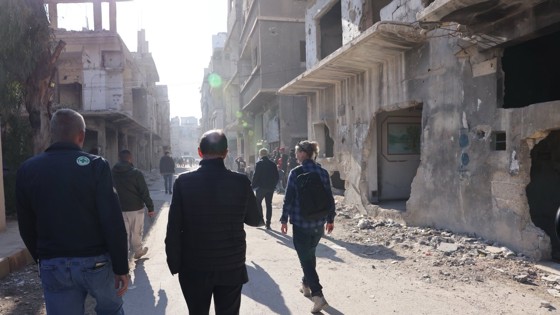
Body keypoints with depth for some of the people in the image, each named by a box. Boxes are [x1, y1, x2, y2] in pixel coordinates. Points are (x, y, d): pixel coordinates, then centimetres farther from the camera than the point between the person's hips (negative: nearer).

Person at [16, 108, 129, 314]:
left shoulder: (27, 170, 0)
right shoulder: (95, 166, -12)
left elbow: (26, 227, 6)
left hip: (53, 266, 3)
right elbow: (113, 222, -16)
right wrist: (121, 267, -9)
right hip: (95, 262, -2)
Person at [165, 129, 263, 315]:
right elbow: (255, 221, 3)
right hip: (232, 267, 0)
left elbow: (174, 228, -10)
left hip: (194, 268, 0)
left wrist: (174, 263, 2)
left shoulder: (184, 182, -12)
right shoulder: (241, 182, -11)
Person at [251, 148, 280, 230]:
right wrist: (273, 185, 14)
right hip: (270, 187, 4)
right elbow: (276, 176, 5)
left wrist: (253, 186, -5)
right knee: (269, 205, 8)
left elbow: (255, 176, -13)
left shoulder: (259, 163, -9)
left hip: (261, 187, -4)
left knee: (258, 203, 12)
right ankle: (268, 224, 8)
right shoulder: (272, 164, 5)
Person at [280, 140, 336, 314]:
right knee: (310, 254, 23)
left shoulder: (295, 173, -11)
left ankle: (318, 295, -8)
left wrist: (284, 219, -1)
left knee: (305, 257, 1)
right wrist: (330, 219, 15)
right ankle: (306, 284, 39)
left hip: (301, 222, -5)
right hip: (318, 222, 5)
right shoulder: (323, 172, 2)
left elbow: (289, 198, -10)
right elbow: (329, 198, 5)